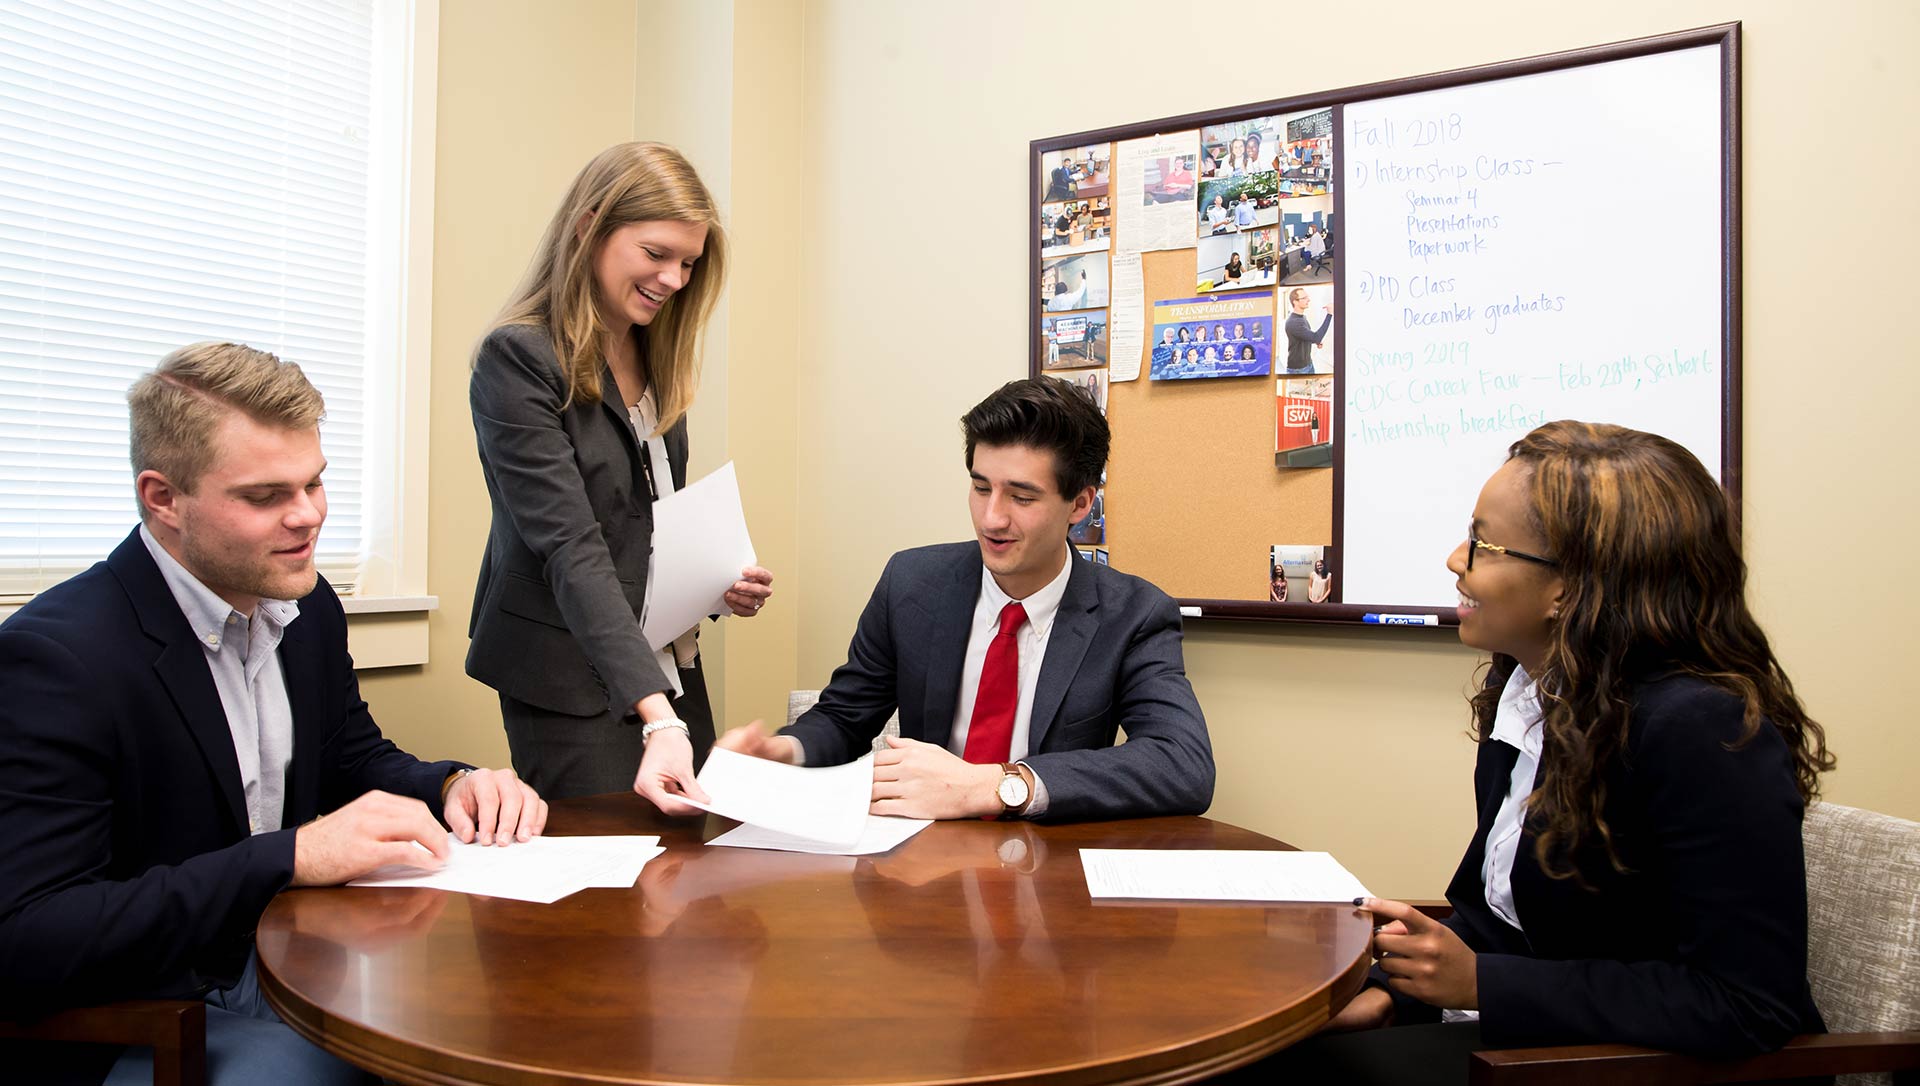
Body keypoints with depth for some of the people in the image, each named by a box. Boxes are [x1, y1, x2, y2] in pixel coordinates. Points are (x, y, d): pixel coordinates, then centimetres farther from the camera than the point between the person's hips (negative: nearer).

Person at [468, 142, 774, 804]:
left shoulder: (655, 359, 10)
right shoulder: (517, 360, -14)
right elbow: (570, 547, -23)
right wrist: (656, 717, -31)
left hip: (668, 664, 7)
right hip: (572, 680, -7)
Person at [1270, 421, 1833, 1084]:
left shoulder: (1700, 731, -23)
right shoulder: (1530, 695, 3)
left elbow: (1748, 1004, -23)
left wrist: (1480, 982, -22)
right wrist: (1394, 988, -5)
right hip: (1551, 1030, 7)